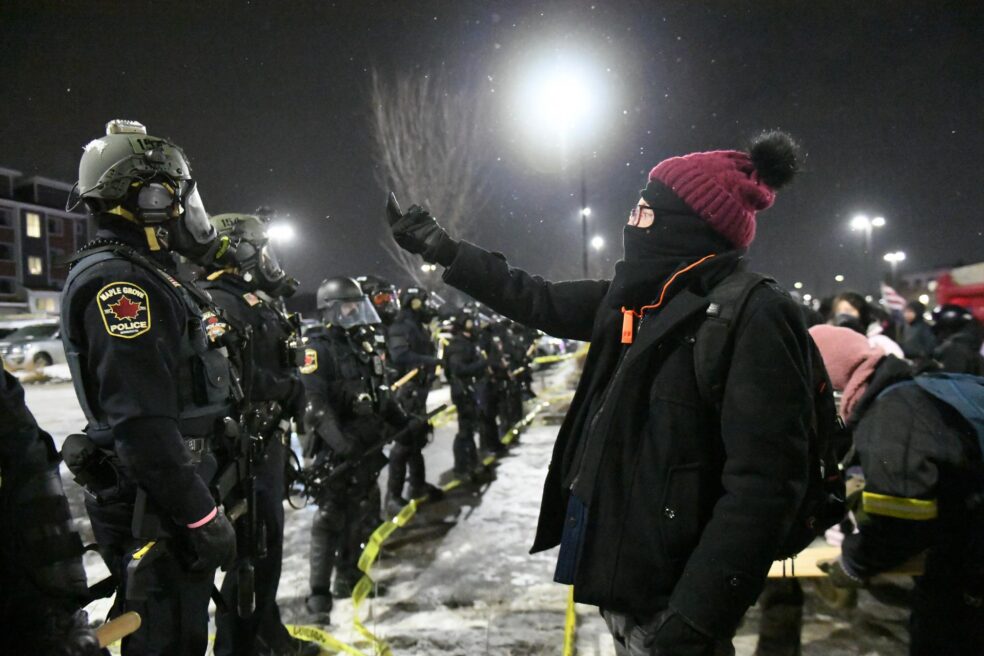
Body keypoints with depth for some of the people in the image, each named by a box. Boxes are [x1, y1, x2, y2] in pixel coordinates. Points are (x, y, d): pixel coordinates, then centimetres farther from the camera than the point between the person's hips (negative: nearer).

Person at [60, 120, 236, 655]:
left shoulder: (149, 275, 15)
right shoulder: (115, 282, -18)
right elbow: (142, 424, -25)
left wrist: (205, 498, 24)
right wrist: (201, 515, -22)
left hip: (178, 497, 10)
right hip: (155, 510, -10)